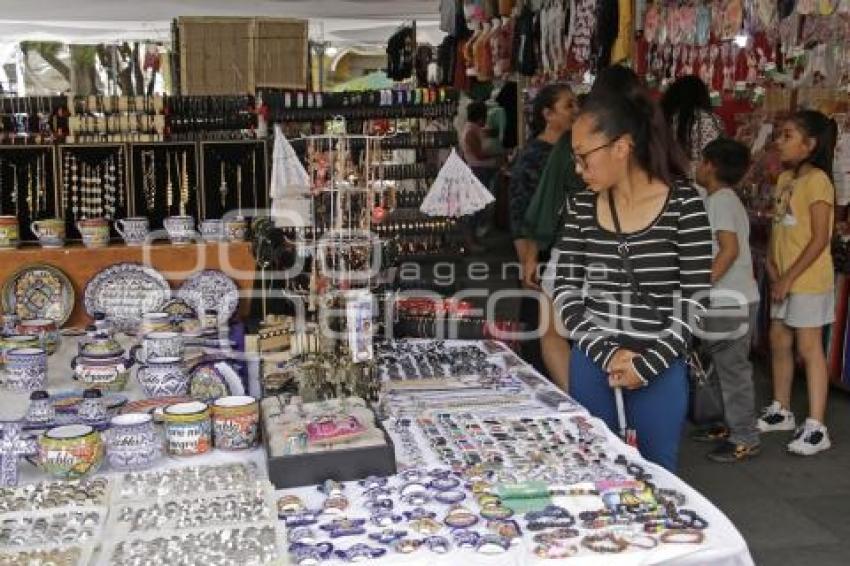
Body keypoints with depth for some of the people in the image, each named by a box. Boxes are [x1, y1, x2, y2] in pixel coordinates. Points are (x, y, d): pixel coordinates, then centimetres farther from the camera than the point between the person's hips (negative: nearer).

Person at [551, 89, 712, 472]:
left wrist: (647, 364, -12)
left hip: (660, 370, -3)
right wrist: (605, 353, -10)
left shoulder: (683, 205, -9)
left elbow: (695, 297, -9)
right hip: (592, 365, 3)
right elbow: (565, 290, 1)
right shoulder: (581, 208, 2)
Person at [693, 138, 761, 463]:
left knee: (733, 369, -3)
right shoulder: (727, 198, 15)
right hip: (729, 298, 10)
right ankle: (731, 426, 26)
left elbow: (730, 249, -24)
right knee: (727, 367, 16)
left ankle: (745, 439, 4)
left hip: (732, 300, -10)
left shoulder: (719, 200, -14)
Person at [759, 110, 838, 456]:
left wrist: (789, 277, -17)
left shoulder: (817, 181, -15)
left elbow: (820, 239, -17)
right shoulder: (785, 178, 9)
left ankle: (816, 428, 3)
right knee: (779, 342, 15)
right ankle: (781, 411, 29)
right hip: (784, 278, 8)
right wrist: (772, 261, 0)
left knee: (808, 348, -4)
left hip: (808, 280, -8)